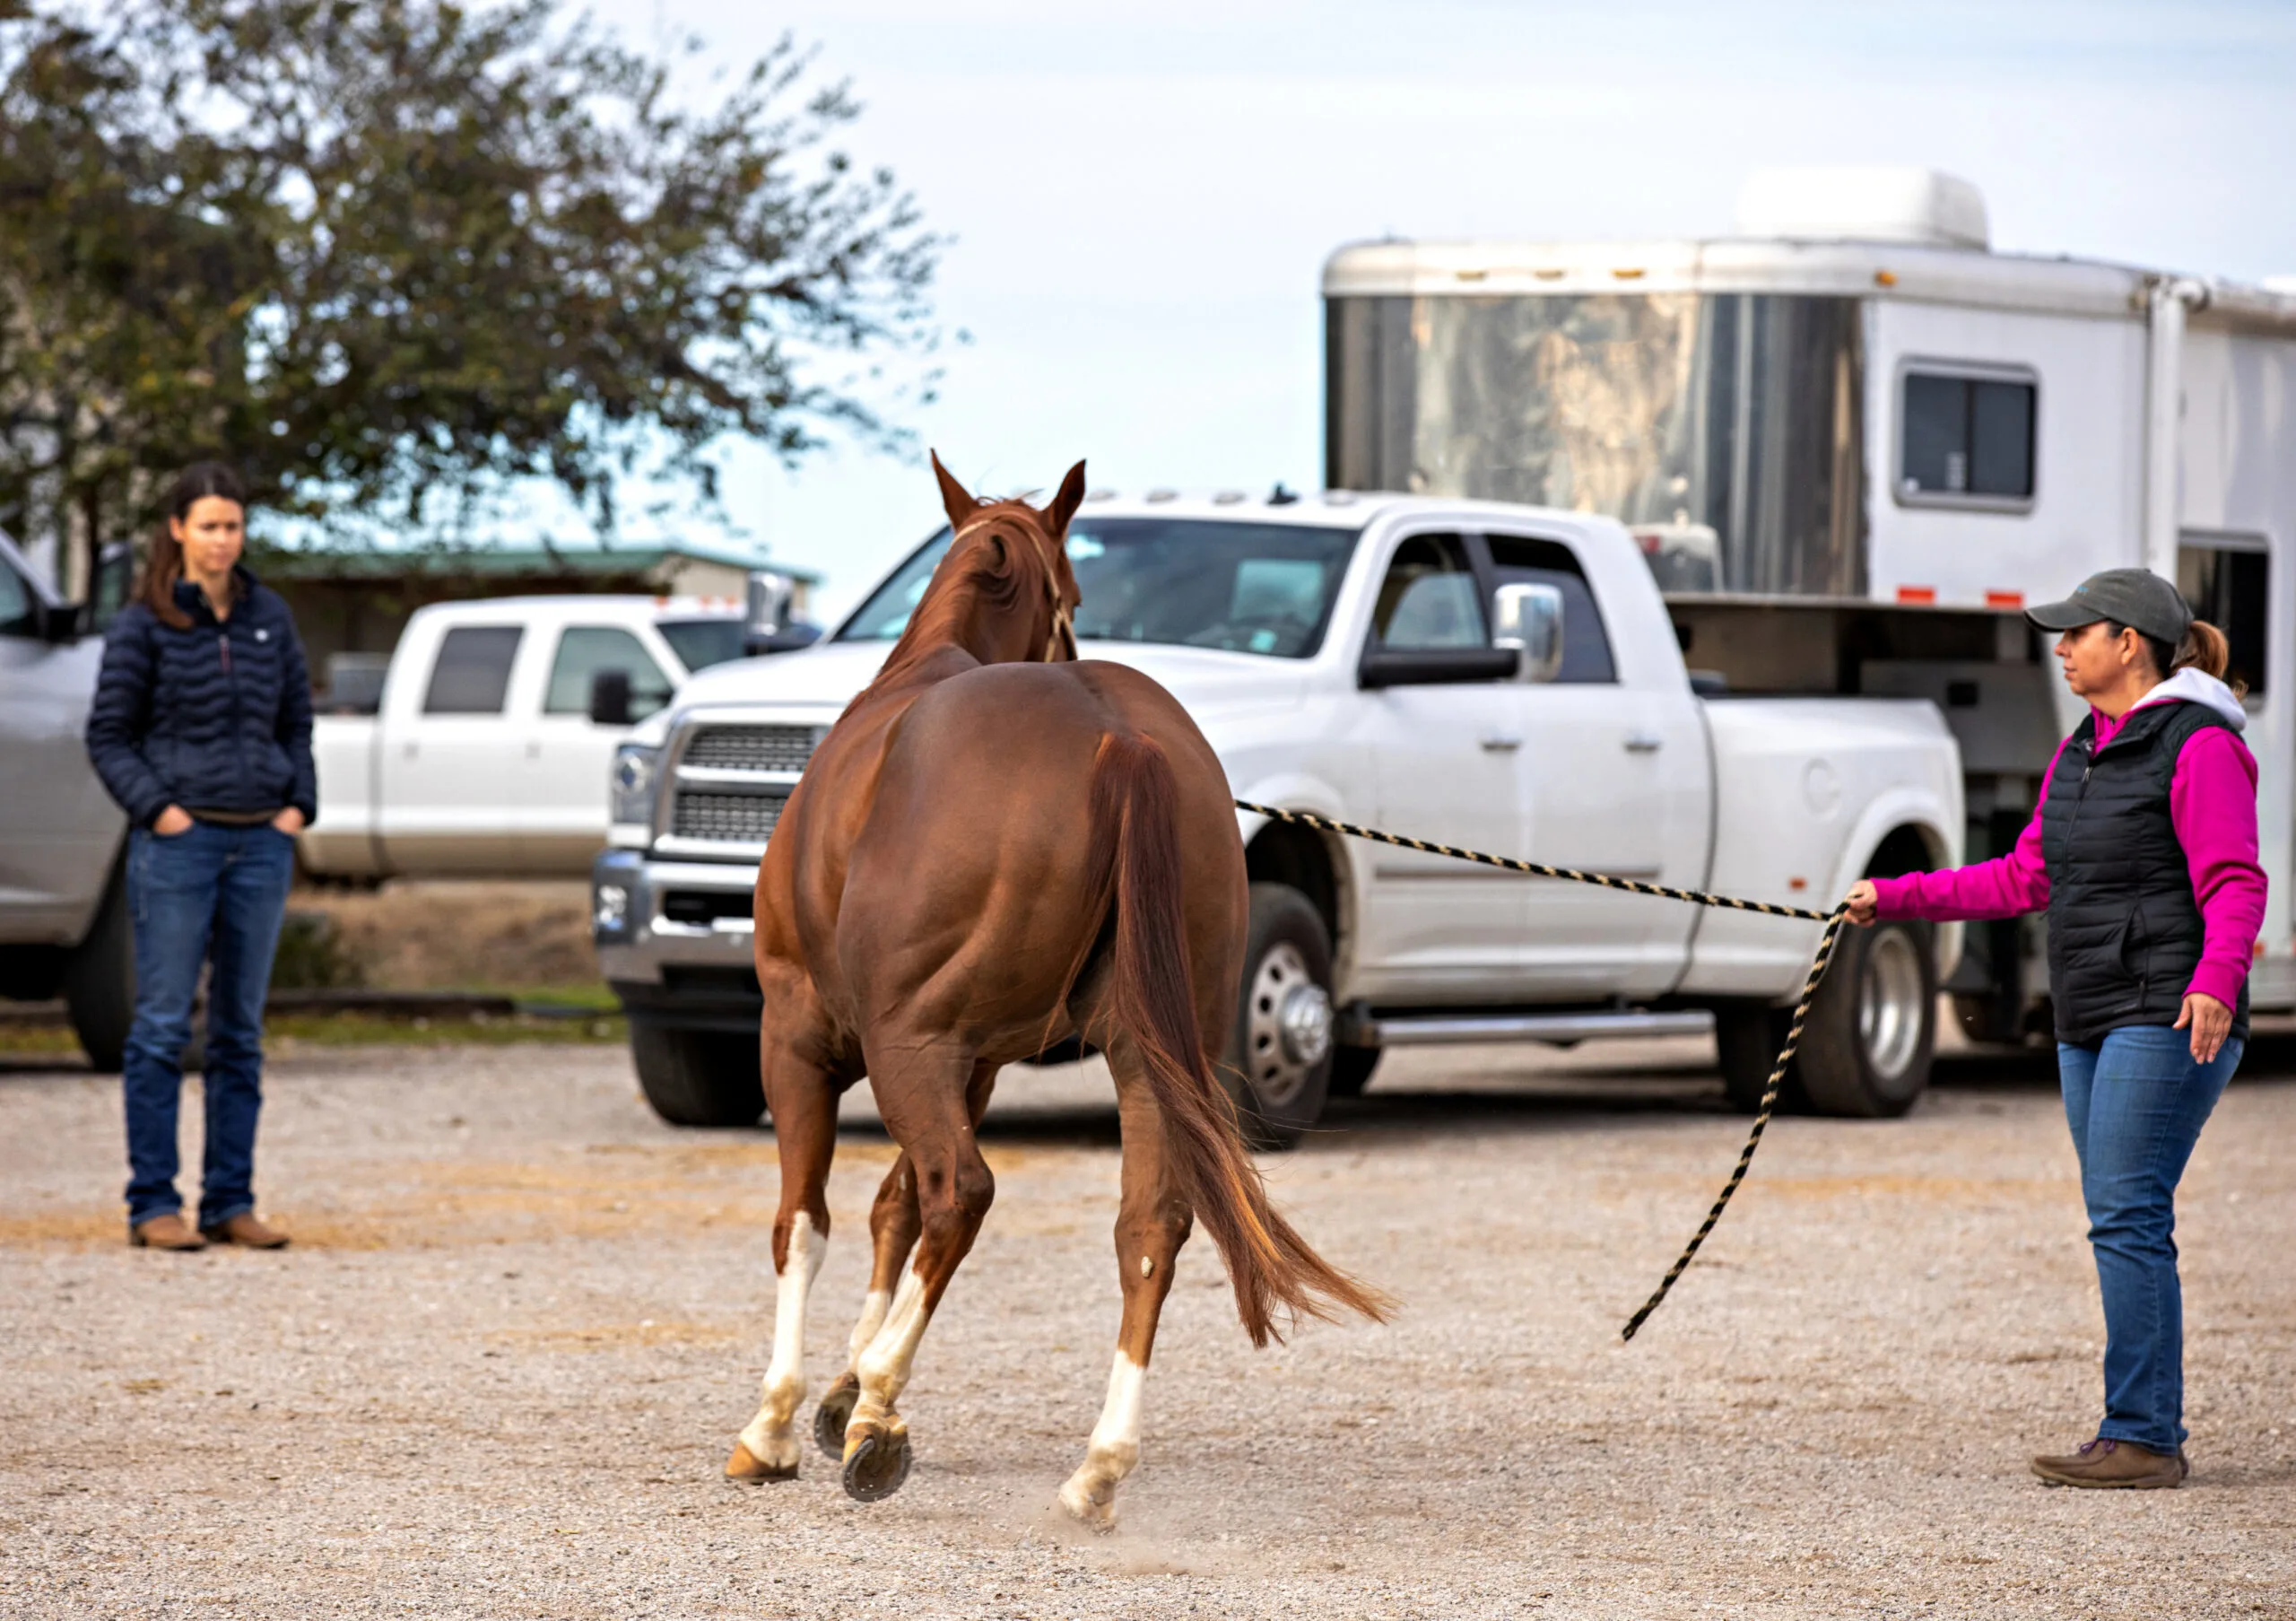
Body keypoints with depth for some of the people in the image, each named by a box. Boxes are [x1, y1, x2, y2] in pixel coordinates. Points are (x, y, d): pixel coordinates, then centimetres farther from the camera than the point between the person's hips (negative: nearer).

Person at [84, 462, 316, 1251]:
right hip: (178, 841, -4)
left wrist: (299, 802, 4)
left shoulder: (269, 617, 8)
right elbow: (108, 735, -1)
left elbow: (297, 720, 17)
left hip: (261, 843, 4)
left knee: (240, 1030, 8)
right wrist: (156, 808, -12)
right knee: (163, 1025, -4)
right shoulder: (144, 624, -3)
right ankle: (152, 1205, -1)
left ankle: (231, 1201, 13)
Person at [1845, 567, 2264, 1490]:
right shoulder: (2082, 751, 18)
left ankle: (2142, 1438, -13)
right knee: (2120, 1221, 7)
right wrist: (1896, 899, 21)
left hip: (2166, 1018, -9)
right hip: (2092, 1024, 9)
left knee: (2128, 1216, -13)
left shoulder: (2199, 748, -9)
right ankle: (2150, 1438, 9)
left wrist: (2216, 979, -34)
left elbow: (2234, 885, -17)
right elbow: (2026, 878, 23)